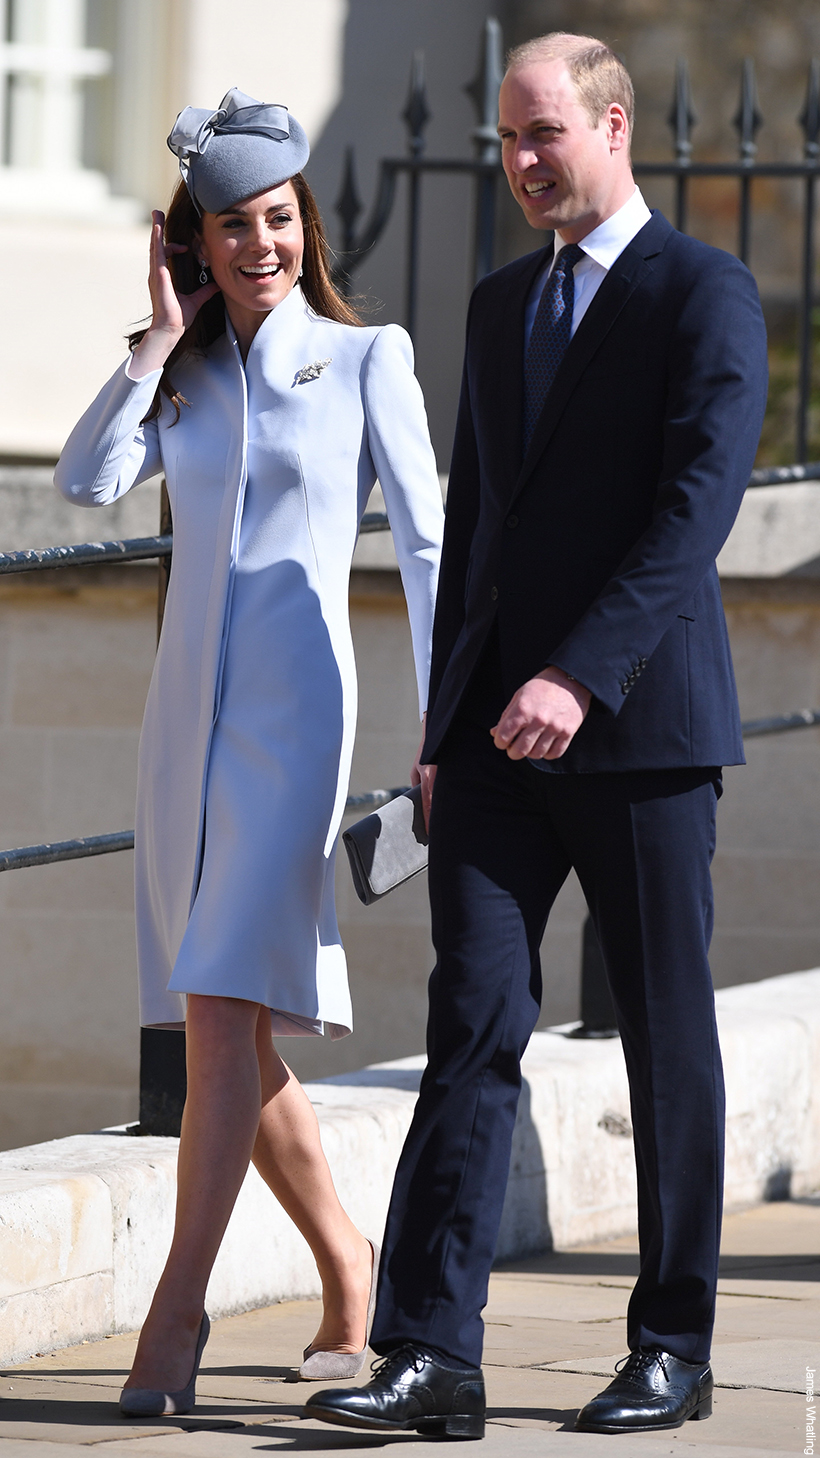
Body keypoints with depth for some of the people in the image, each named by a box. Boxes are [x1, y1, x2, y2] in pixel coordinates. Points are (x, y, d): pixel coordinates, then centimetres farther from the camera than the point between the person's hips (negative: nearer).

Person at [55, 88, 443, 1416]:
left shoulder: (366, 360, 2)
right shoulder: (184, 381, 15)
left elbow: (429, 546, -1)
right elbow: (86, 481, -2)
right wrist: (162, 338, -3)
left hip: (296, 709, -6)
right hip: (189, 710, 6)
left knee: (227, 1007, -17)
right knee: (232, 1034, 8)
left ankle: (179, 1304, -19)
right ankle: (347, 1265, 25)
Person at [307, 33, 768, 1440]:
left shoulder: (704, 293, -5)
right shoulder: (502, 304, 18)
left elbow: (697, 506, -15)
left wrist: (581, 676, -23)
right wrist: (447, 716, 16)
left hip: (638, 722, -5)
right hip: (498, 727, 5)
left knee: (667, 1038, 3)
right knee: (473, 1022, -4)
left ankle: (673, 1347, 12)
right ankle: (431, 1352, -10)